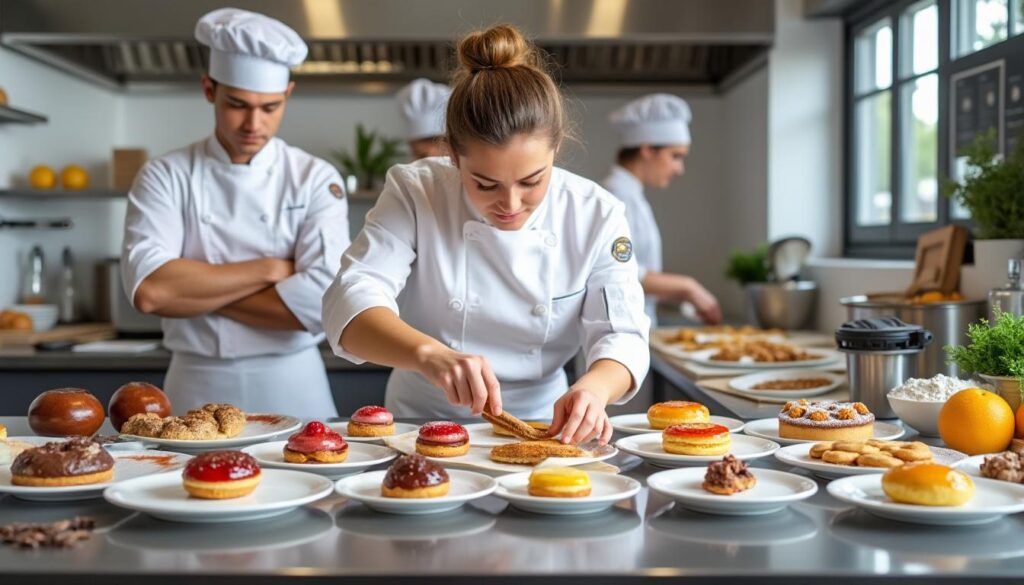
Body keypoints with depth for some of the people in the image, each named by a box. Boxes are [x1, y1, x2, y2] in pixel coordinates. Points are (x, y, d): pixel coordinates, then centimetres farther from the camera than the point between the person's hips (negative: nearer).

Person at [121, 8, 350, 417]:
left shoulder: (316, 180, -4)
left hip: (293, 386, 0)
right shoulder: (164, 178, -1)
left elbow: (323, 301, -18)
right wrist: (269, 270, -14)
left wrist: (194, 291, -13)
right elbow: (148, 290, -16)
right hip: (197, 387, 1)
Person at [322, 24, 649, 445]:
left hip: (540, 428, 1)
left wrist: (595, 388, -32)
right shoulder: (414, 194, -11)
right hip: (421, 423, -1)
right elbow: (350, 303, -20)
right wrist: (429, 354, -40)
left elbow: (622, 337, -9)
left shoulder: (596, 217, -7)